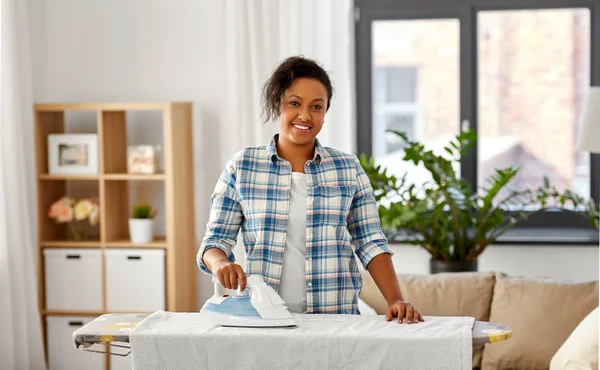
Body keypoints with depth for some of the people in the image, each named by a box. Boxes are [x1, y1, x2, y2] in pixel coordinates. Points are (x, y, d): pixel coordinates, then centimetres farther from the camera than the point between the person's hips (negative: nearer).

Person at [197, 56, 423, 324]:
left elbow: (370, 242, 7)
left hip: (336, 317, 1)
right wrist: (221, 264, -16)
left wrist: (395, 300, -6)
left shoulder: (349, 169, 9)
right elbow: (214, 241, 6)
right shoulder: (241, 167, 6)